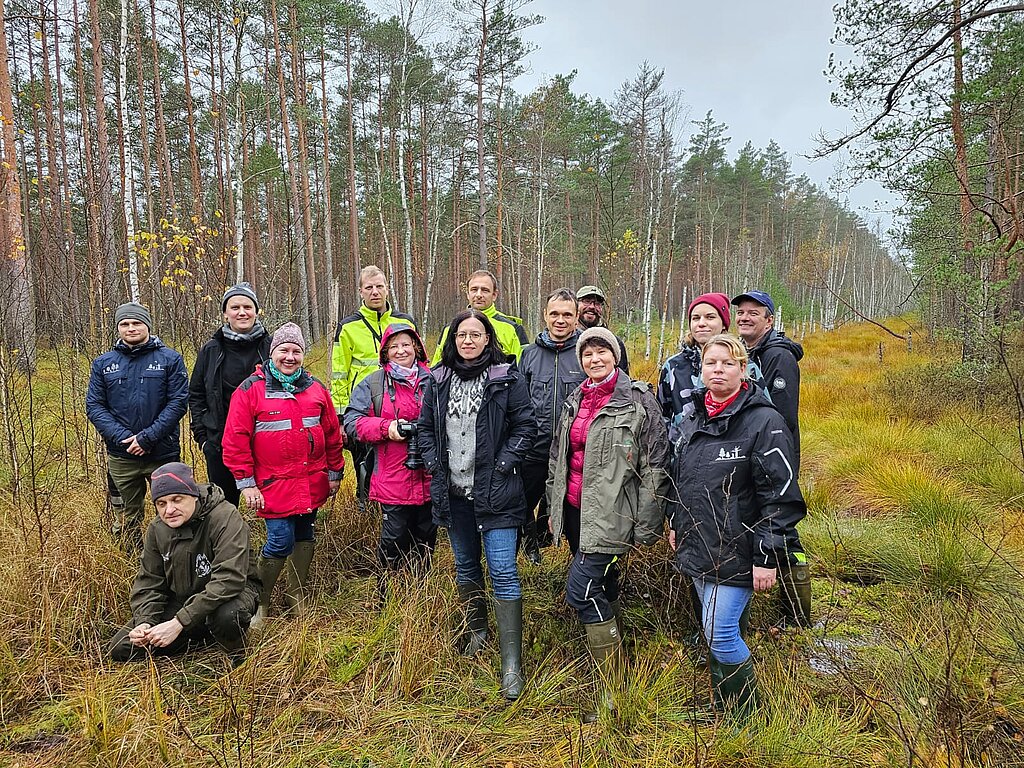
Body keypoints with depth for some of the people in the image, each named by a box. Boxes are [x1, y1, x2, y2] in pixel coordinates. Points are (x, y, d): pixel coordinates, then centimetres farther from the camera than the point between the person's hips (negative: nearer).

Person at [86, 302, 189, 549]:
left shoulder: (170, 359, -2)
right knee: (126, 520, 14)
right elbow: (94, 406, 2)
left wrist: (147, 437, -17)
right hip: (120, 457, 3)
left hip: (162, 454, -2)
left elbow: (178, 402, -9)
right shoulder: (103, 363, 7)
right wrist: (122, 437, -13)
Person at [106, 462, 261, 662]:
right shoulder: (157, 529, -2)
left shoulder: (225, 518, -25)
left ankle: (237, 656, -6)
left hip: (230, 592, -6)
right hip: (181, 599, 6)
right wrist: (144, 622, -17)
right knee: (120, 648, -4)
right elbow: (149, 582, 4)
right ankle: (199, 638, 9)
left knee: (226, 615, -41)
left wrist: (178, 623, -35)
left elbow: (229, 580, -33)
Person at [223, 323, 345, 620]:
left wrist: (335, 472, 13)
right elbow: (235, 440, -7)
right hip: (274, 485, -5)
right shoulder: (250, 389, -5)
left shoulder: (315, 389, 7)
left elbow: (332, 433, 13)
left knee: (304, 536, 14)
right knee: (281, 541, -7)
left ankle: (297, 595, 31)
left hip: (311, 482, 5)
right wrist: (246, 483, -9)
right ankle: (259, 601, 14)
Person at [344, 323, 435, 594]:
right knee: (394, 538, 2)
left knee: (426, 537, 14)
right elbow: (352, 421, -2)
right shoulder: (372, 384, 4)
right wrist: (386, 427, -16)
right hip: (393, 478, -2)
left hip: (429, 477, 2)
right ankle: (385, 593, 22)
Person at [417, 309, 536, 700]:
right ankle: (476, 631, 42)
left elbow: (525, 426, -4)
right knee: (465, 566, 19)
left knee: (503, 573, -6)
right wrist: (434, 464, 1)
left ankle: (511, 664, 0)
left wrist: (502, 465, -12)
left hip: (495, 492, -4)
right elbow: (425, 427, 13)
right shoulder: (438, 380, 6)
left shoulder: (507, 378, -6)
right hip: (453, 491, 5)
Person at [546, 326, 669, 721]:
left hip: (610, 513, -7)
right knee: (601, 589, 16)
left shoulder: (638, 400, -9)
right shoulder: (575, 400, 11)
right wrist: (554, 506, 19)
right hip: (575, 510, 7)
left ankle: (613, 689, 1)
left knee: (581, 589, -12)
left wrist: (646, 528, -11)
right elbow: (559, 457, 19)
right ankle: (613, 666, 31)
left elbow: (655, 467, -10)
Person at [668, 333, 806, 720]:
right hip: (697, 549, 7)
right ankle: (722, 708, 33)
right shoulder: (694, 420, 9)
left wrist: (767, 557, -18)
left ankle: (744, 717, 16)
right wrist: (676, 525, 21)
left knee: (721, 634, -5)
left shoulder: (764, 422, -13)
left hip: (736, 553, -7)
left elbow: (780, 495, -16)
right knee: (716, 633, 16)